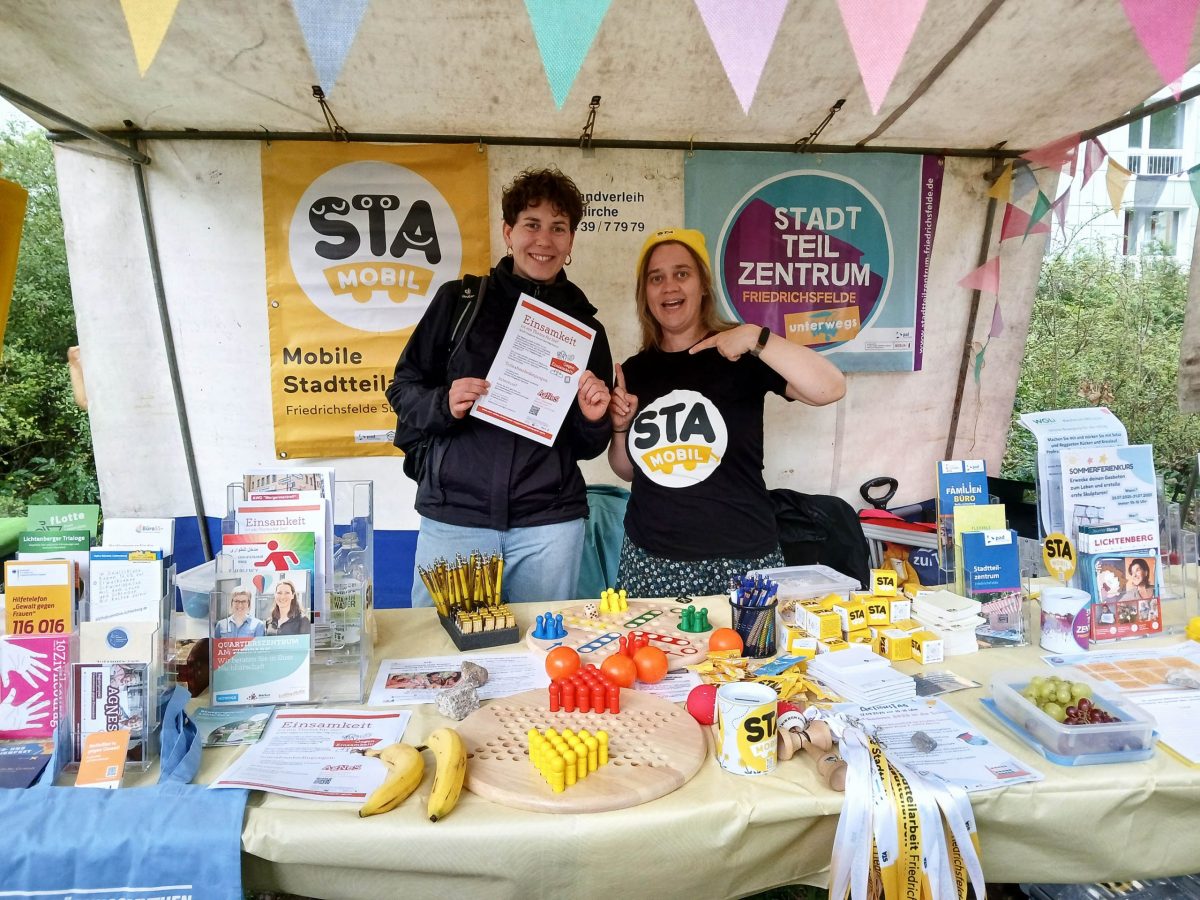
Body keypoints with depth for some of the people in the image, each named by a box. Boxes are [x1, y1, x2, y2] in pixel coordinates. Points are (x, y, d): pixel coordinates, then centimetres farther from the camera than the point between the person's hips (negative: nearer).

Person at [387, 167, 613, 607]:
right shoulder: (459, 300, 2)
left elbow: (588, 448, 13)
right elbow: (402, 389, 6)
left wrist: (593, 419, -8)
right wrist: (445, 404, -13)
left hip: (549, 524, 2)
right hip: (453, 516, -1)